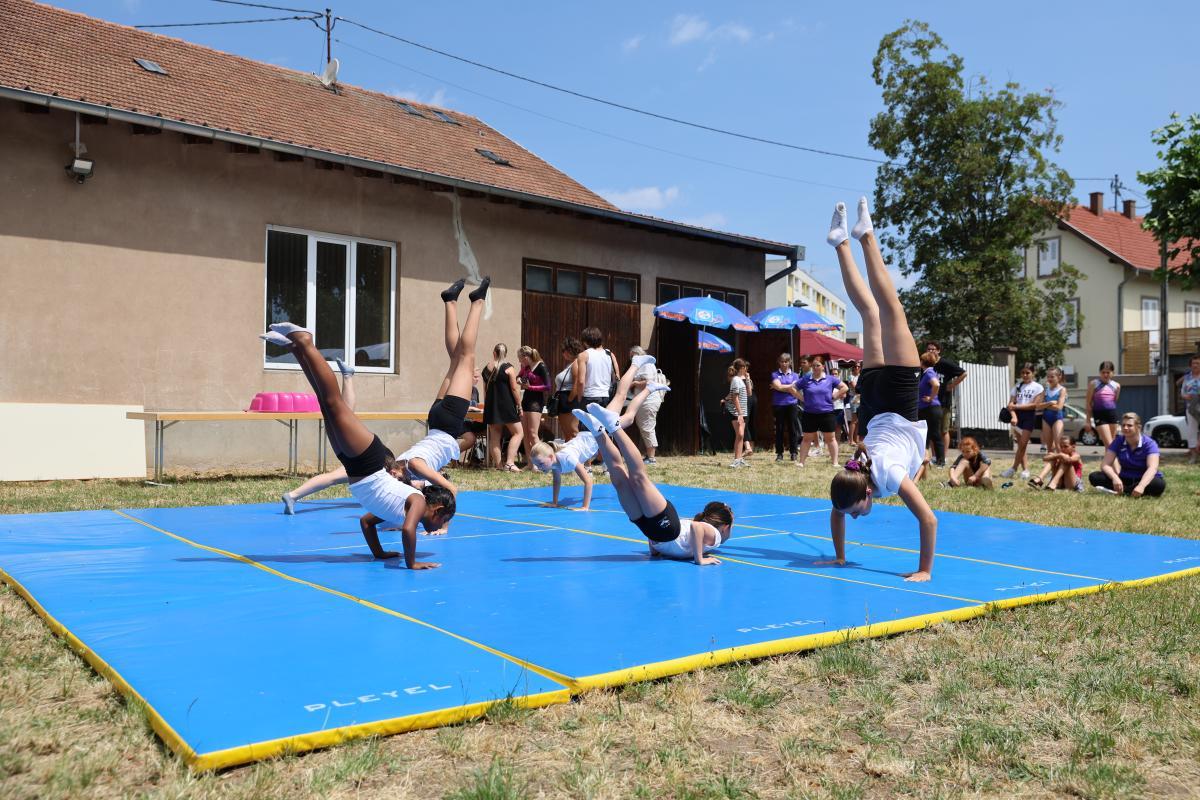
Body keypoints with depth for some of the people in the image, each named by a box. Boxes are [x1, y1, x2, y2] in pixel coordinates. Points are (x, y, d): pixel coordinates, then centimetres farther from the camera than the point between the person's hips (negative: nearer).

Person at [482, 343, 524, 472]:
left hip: (490, 405, 5)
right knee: (517, 432, 3)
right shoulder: (508, 368, -9)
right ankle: (509, 463, -10)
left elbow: (485, 390, 13)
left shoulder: (486, 369, 7)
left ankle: (498, 465, 9)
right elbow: (514, 388, -9)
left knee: (495, 436, 9)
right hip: (506, 405, -5)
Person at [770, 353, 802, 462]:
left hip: (792, 405, 1)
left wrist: (781, 387, -3)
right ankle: (779, 453, 8)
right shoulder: (775, 374, 6)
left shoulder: (794, 375, 11)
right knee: (779, 429, 2)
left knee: (793, 429, 0)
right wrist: (790, 387, -1)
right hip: (778, 405, -1)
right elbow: (778, 386, -10)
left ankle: (793, 452, 7)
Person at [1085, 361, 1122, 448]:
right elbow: (1089, 403, 1)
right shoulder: (1093, 384, -1)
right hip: (1100, 415, -4)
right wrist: (1088, 421, -1)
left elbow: (1115, 401, 19)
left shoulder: (1116, 386, 8)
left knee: (1112, 443, 8)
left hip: (1112, 414, 4)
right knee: (1109, 444, -12)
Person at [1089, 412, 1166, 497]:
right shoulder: (1118, 441, -5)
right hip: (1124, 479, 3)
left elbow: (1152, 468, -30)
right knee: (1094, 477, -21)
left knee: (1159, 484, -38)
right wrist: (1115, 478, -38)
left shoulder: (1149, 443, -15)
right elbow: (1105, 464, -14)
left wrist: (1141, 486, -50)